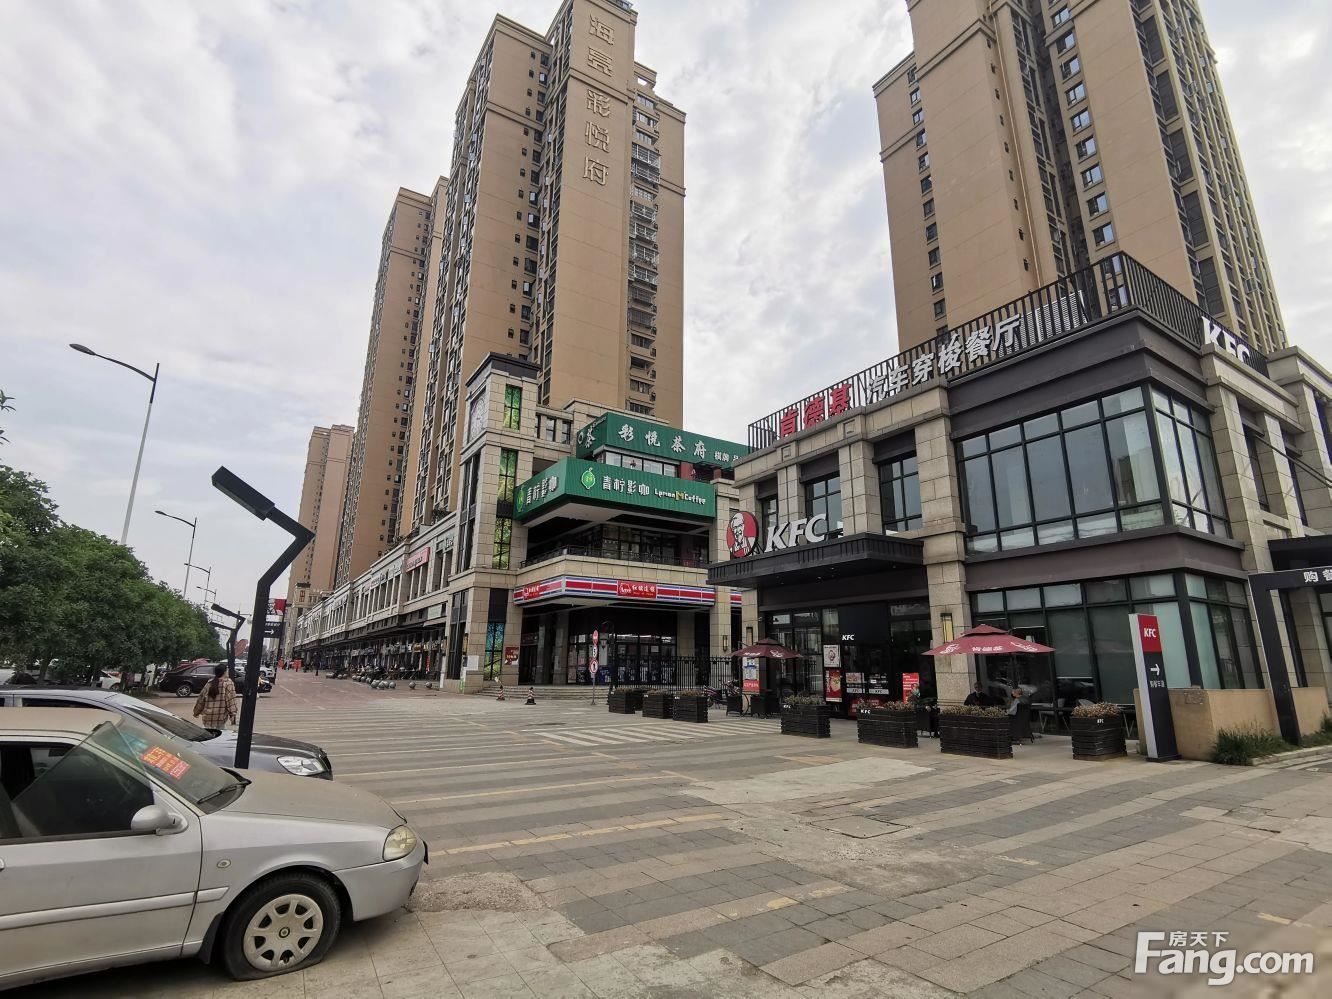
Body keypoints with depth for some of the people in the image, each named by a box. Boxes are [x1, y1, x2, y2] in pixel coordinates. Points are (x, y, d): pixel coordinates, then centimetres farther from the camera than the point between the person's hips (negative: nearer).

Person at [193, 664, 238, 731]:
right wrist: (232, 715, -11)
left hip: (208, 716, 4)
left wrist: (196, 712, 24)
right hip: (220, 717, -4)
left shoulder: (209, 683, 6)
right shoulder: (228, 683, -8)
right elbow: (231, 700, -13)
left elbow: (201, 698, 11)